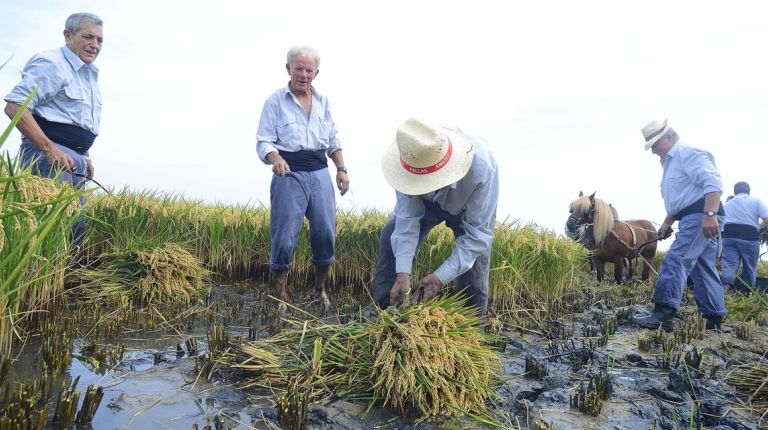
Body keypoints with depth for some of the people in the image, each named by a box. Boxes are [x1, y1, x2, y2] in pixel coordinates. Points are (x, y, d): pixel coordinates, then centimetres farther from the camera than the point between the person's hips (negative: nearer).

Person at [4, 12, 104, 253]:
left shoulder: (90, 74, 21)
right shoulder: (51, 64, -7)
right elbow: (14, 107, -16)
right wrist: (49, 149, -22)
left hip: (75, 161, 9)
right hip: (49, 155, -9)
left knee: (76, 225, 9)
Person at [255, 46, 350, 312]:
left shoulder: (323, 101, 14)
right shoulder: (275, 101, -1)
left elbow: (333, 140, 19)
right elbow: (264, 141, -5)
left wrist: (341, 169, 8)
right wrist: (275, 159, -26)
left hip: (320, 173, 4)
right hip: (290, 174, -4)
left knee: (326, 233, 4)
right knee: (284, 238, -4)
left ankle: (320, 288, 26)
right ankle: (280, 296, 14)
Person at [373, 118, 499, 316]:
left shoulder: (481, 169, -43)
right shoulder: (410, 160, -36)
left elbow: (477, 233, -35)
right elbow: (408, 217, -30)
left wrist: (440, 277, -40)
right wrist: (402, 272, -38)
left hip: (470, 207, -2)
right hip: (426, 201, 2)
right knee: (392, 235, -15)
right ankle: (384, 309, -2)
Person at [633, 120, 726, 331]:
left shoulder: (689, 153, -8)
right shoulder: (670, 162, 24)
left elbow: (713, 183, -21)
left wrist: (709, 215, -30)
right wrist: (667, 222, 23)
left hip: (700, 216, -11)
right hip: (692, 218, 11)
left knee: (675, 260, -19)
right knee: (704, 269, 12)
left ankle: (663, 315, -24)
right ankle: (714, 319, 18)